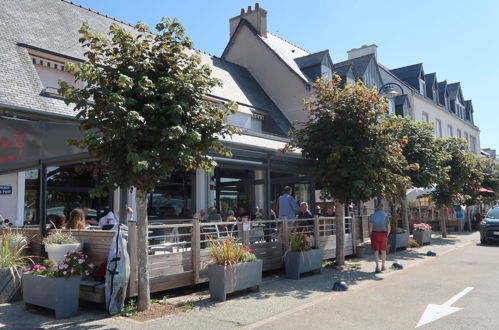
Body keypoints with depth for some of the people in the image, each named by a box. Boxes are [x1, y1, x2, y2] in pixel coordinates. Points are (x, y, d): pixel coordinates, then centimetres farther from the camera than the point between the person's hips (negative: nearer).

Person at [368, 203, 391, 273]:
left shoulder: (372, 215, -1)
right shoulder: (385, 215, 1)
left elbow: (370, 226, -7)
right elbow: (389, 227, -2)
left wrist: (370, 235, 2)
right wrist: (387, 235, 10)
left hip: (375, 234, -1)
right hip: (383, 234, 1)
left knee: (376, 251, -1)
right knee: (383, 251, 16)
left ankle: (377, 266, -17)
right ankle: (383, 266, 27)